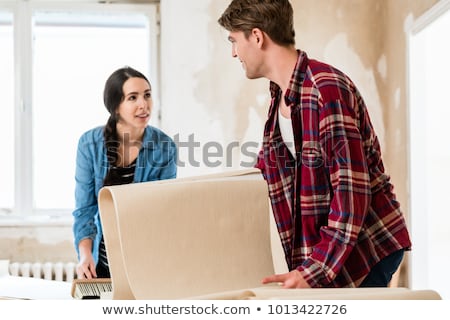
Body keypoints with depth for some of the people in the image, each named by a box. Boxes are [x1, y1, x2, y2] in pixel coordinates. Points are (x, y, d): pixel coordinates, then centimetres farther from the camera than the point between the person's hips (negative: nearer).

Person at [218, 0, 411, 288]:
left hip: (367, 248, -9)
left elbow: (351, 190, -24)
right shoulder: (280, 97, 11)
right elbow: (263, 172, 25)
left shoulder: (327, 89, -19)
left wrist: (313, 271, -27)